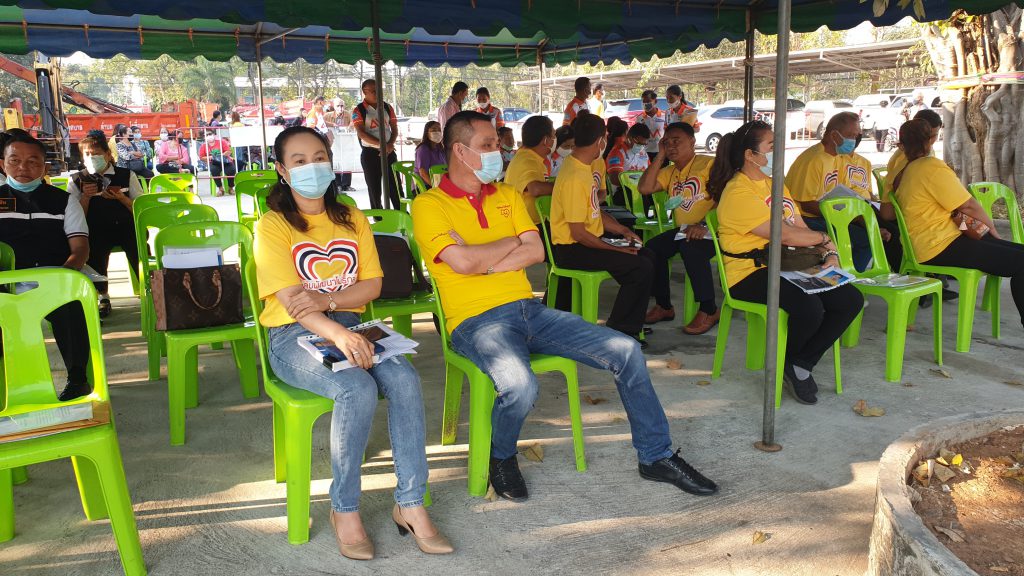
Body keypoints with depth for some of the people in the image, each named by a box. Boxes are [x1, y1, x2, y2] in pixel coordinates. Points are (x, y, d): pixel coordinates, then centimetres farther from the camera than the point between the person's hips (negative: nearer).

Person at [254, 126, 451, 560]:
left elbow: (372, 285, 4)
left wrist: (325, 301, -15)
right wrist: (338, 335, -33)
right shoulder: (272, 226, -3)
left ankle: (410, 504, -15)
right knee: (358, 390, -33)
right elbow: (291, 300, -16)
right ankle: (344, 509, -12)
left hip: (350, 324, 4)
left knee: (404, 379, -26)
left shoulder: (351, 219, 11)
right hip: (294, 335, -4)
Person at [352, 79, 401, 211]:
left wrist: (390, 144, -12)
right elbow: (361, 133, -13)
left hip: (389, 152, 3)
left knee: (395, 185, 1)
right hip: (370, 154, -3)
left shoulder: (387, 107, 8)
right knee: (374, 188, 5)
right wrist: (382, 144, -21)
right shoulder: (359, 110, -4)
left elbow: (394, 129, 8)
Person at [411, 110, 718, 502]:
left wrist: (482, 263, -9)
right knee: (520, 386, -37)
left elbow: (536, 252, 4)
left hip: (529, 309, 7)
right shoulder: (430, 205, -3)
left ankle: (656, 457, 13)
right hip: (477, 321, -6)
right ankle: (501, 458, 0)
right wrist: (512, 242, -2)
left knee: (626, 350, -4)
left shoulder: (507, 196, 16)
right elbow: (462, 262, -18)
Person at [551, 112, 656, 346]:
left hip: (589, 241, 10)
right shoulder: (574, 177, -23)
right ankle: (619, 332, -4)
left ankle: (632, 322, 22)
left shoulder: (585, 167, 9)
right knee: (641, 268, -18)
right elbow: (578, 233, -23)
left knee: (647, 255, 13)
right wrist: (616, 249, -16)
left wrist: (623, 231, 7)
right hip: (572, 250, -10)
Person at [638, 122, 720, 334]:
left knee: (690, 247, -35)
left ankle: (709, 309, -22)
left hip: (710, 231, -7)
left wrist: (704, 225, -29)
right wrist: (660, 156, 4)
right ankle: (664, 306, 3)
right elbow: (644, 188, 2)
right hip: (682, 230, 7)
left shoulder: (708, 164, -4)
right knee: (652, 248, -13)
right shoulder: (670, 171, 17)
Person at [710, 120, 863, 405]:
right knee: (809, 307, -31)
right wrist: (824, 239, -2)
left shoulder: (775, 184, 18)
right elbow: (785, 235, -18)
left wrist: (830, 254, -1)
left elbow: (802, 227, 16)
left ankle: (801, 364, 4)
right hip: (749, 274, -9)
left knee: (851, 300, -6)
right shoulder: (738, 192, -13)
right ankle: (784, 363, 1)